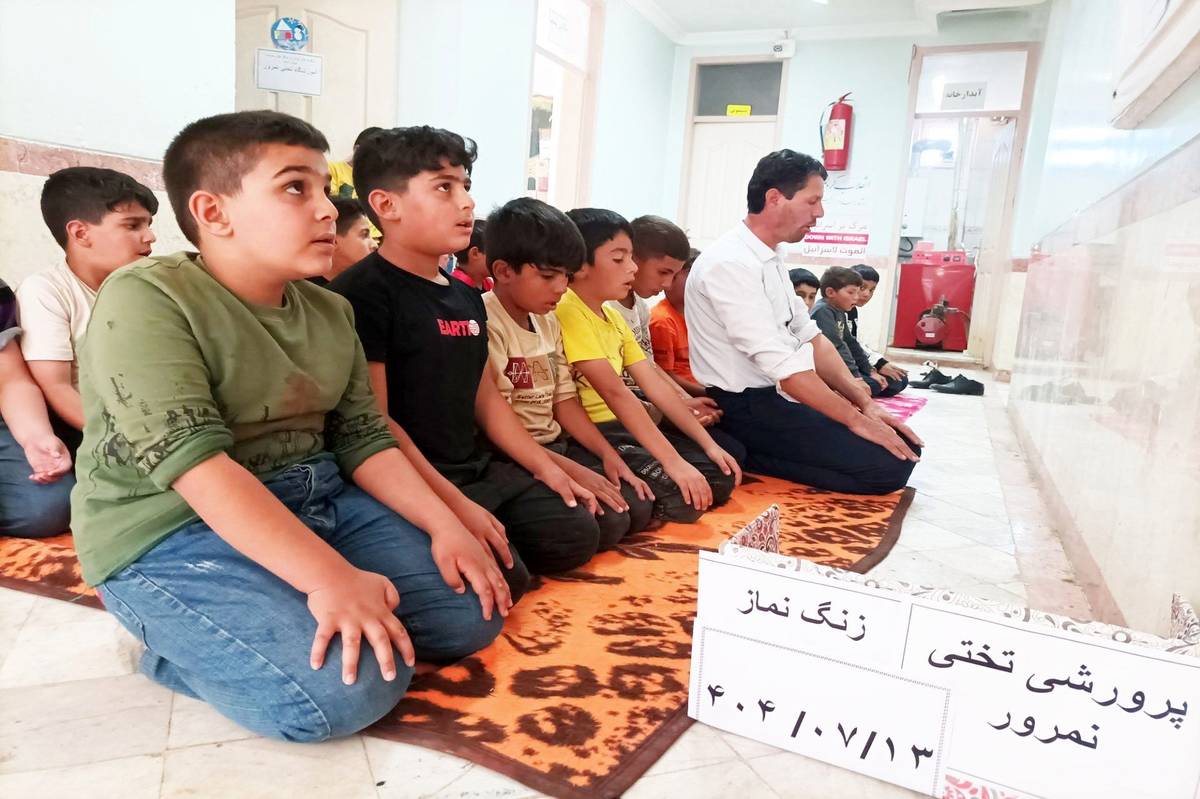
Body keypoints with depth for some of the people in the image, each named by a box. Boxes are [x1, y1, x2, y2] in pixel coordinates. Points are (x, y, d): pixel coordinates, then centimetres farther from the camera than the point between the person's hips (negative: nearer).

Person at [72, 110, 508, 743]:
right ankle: (183, 650, 2)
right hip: (173, 532, -7)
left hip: (318, 503, 8)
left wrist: (445, 526, -7)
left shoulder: (329, 311, 9)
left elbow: (363, 439, 8)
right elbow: (196, 464, -25)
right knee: (345, 687, -27)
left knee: (472, 610, 1)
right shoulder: (145, 299, -15)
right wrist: (330, 578, -32)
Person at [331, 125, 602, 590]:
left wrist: (546, 468, 12)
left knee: (577, 534, 3)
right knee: (504, 575, -21)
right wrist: (453, 503, -23)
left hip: (479, 468, 9)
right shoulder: (362, 293, -14)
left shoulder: (467, 297, 13)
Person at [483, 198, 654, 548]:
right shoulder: (486, 325, -17)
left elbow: (564, 400, 13)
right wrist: (573, 471, -21)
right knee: (608, 522, -21)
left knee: (638, 508, -4)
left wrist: (608, 455, 0)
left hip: (556, 445, 9)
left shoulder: (548, 322, 12)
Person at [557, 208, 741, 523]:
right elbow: (615, 392, -24)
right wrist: (673, 460, -27)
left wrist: (709, 444, 3)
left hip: (623, 427, 9)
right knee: (682, 496, -24)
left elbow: (655, 384, 10)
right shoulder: (567, 311, -16)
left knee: (721, 476, 4)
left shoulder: (613, 316, 13)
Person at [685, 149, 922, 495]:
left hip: (781, 394, 10)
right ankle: (749, 458, -6)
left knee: (904, 446, 9)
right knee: (890, 464, -14)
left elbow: (810, 337, 12)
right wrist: (855, 418, -17)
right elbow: (780, 365, -24)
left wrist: (866, 403, 3)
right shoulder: (731, 264, -20)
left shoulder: (771, 257, 11)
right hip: (750, 408, -10)